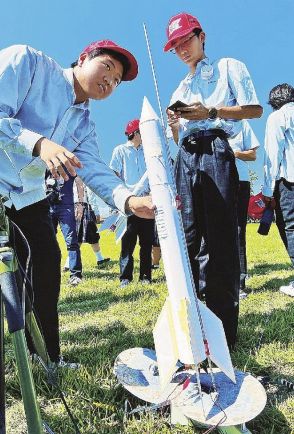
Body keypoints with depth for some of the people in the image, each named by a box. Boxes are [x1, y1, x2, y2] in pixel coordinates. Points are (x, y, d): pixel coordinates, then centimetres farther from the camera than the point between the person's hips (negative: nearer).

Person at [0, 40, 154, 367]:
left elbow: (94, 169, -7)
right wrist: (38, 143, -36)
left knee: (46, 267, 4)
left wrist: (129, 200, -25)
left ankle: (48, 359, 20)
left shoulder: (84, 125, 8)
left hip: (27, 195, 7)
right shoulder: (27, 62, -9)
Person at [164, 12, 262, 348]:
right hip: (185, 159, 6)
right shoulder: (180, 90, 28)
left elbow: (254, 109, 2)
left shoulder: (228, 68, 14)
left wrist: (211, 112, -10)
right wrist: (173, 125, 3)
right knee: (185, 239, -2)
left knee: (221, 239, -11)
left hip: (215, 152, -5)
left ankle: (224, 329, -6)